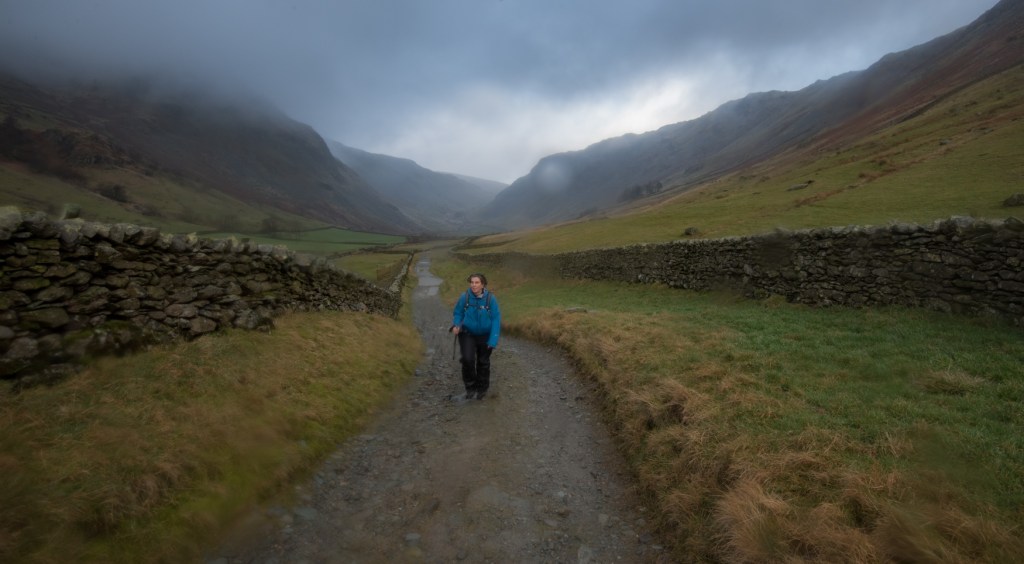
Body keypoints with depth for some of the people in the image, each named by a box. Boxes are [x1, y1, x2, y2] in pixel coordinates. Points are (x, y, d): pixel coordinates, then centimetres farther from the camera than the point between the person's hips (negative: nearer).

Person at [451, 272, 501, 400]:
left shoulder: (490, 298, -19)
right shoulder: (465, 297, -17)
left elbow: (496, 319, -15)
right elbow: (457, 313, -2)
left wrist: (493, 340, -20)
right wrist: (455, 325, -22)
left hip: (485, 335, 0)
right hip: (468, 334, 0)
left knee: (483, 362, 15)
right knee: (467, 359, -18)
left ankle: (482, 388, 39)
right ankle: (470, 387, 8)